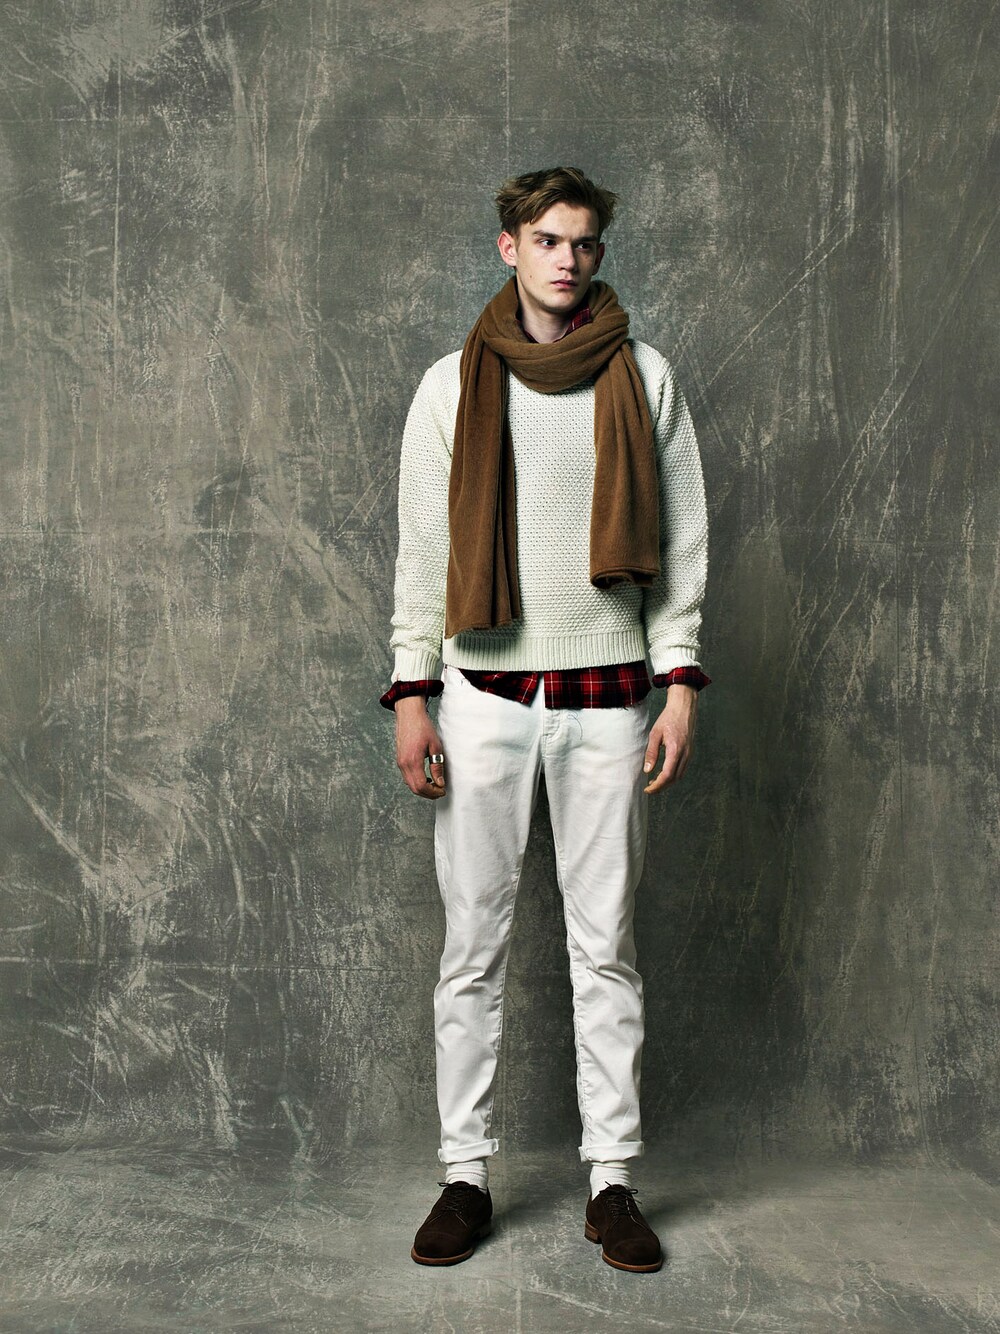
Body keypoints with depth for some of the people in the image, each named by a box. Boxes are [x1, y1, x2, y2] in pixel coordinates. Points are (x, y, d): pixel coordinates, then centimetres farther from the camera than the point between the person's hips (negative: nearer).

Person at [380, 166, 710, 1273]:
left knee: (605, 945, 5)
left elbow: (681, 539, 6)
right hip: (484, 695, 0)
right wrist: (410, 695, -1)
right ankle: (466, 1175, 16)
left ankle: (612, 1182, 15)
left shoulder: (643, 380, 6)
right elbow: (420, 548, 5)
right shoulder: (454, 384, 6)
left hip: (606, 700, 0)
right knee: (473, 945, 4)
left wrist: (680, 685, -2)